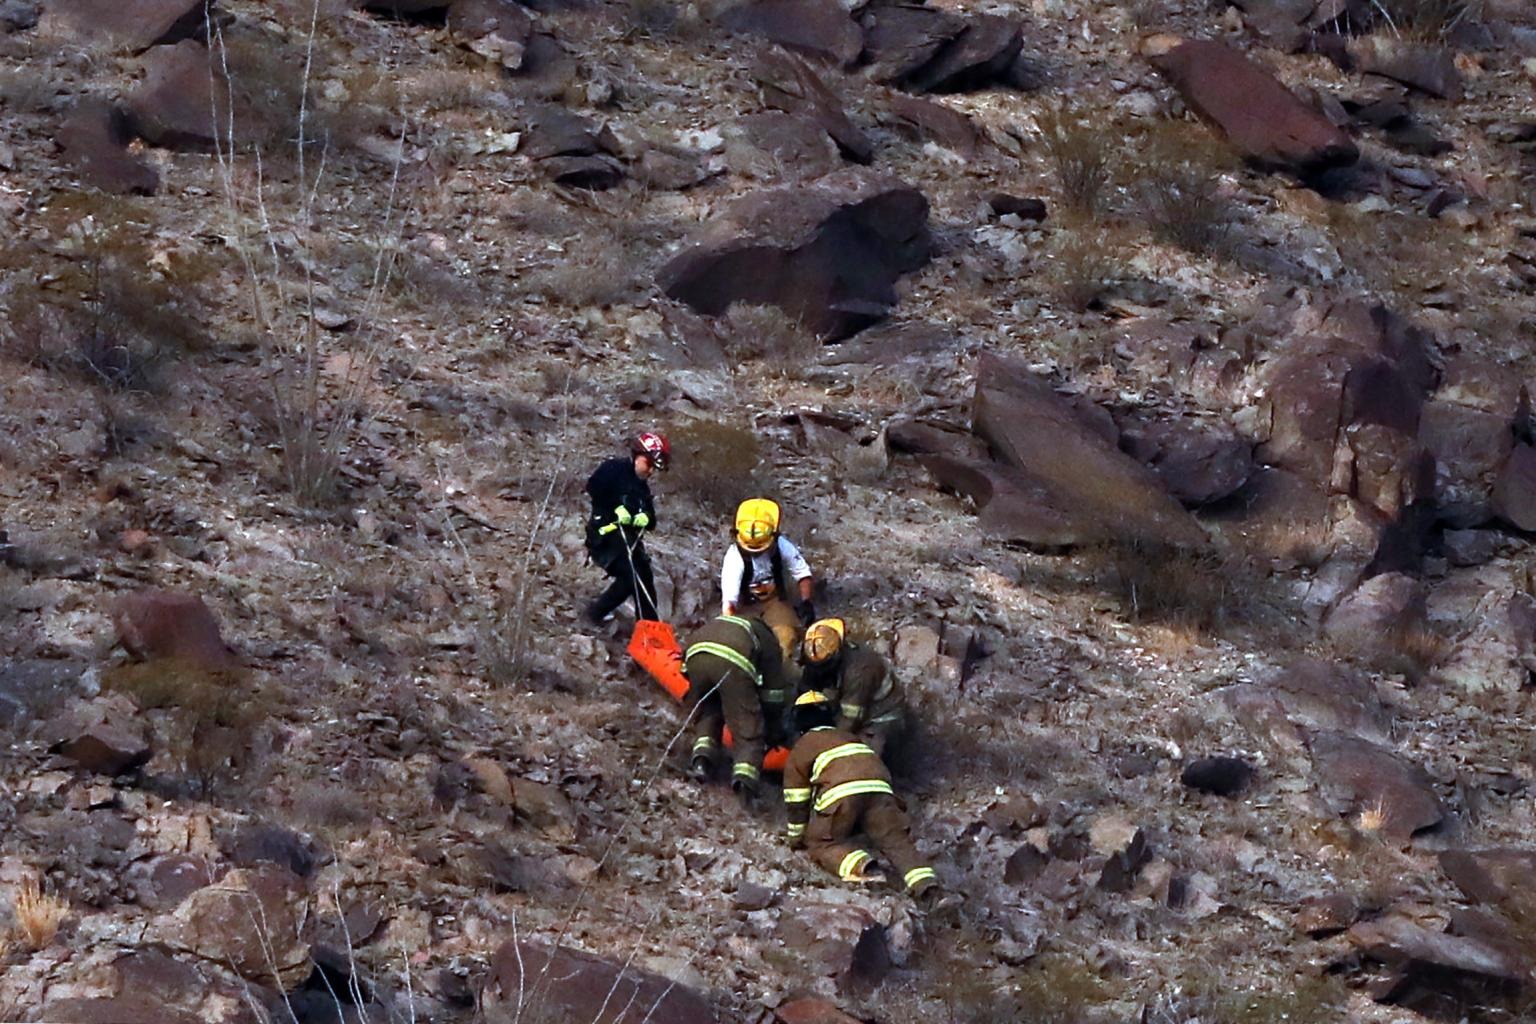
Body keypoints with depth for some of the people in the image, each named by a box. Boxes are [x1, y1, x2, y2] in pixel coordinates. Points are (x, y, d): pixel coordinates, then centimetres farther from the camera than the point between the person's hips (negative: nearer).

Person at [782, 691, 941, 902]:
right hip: (879, 787, 4)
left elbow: (796, 800, 23)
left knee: (821, 842, 10)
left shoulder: (802, 748, 23)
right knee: (895, 839, 6)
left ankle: (862, 866, -20)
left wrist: (795, 838, 35)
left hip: (841, 793, -4)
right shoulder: (849, 737, 38)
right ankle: (925, 884, -20)